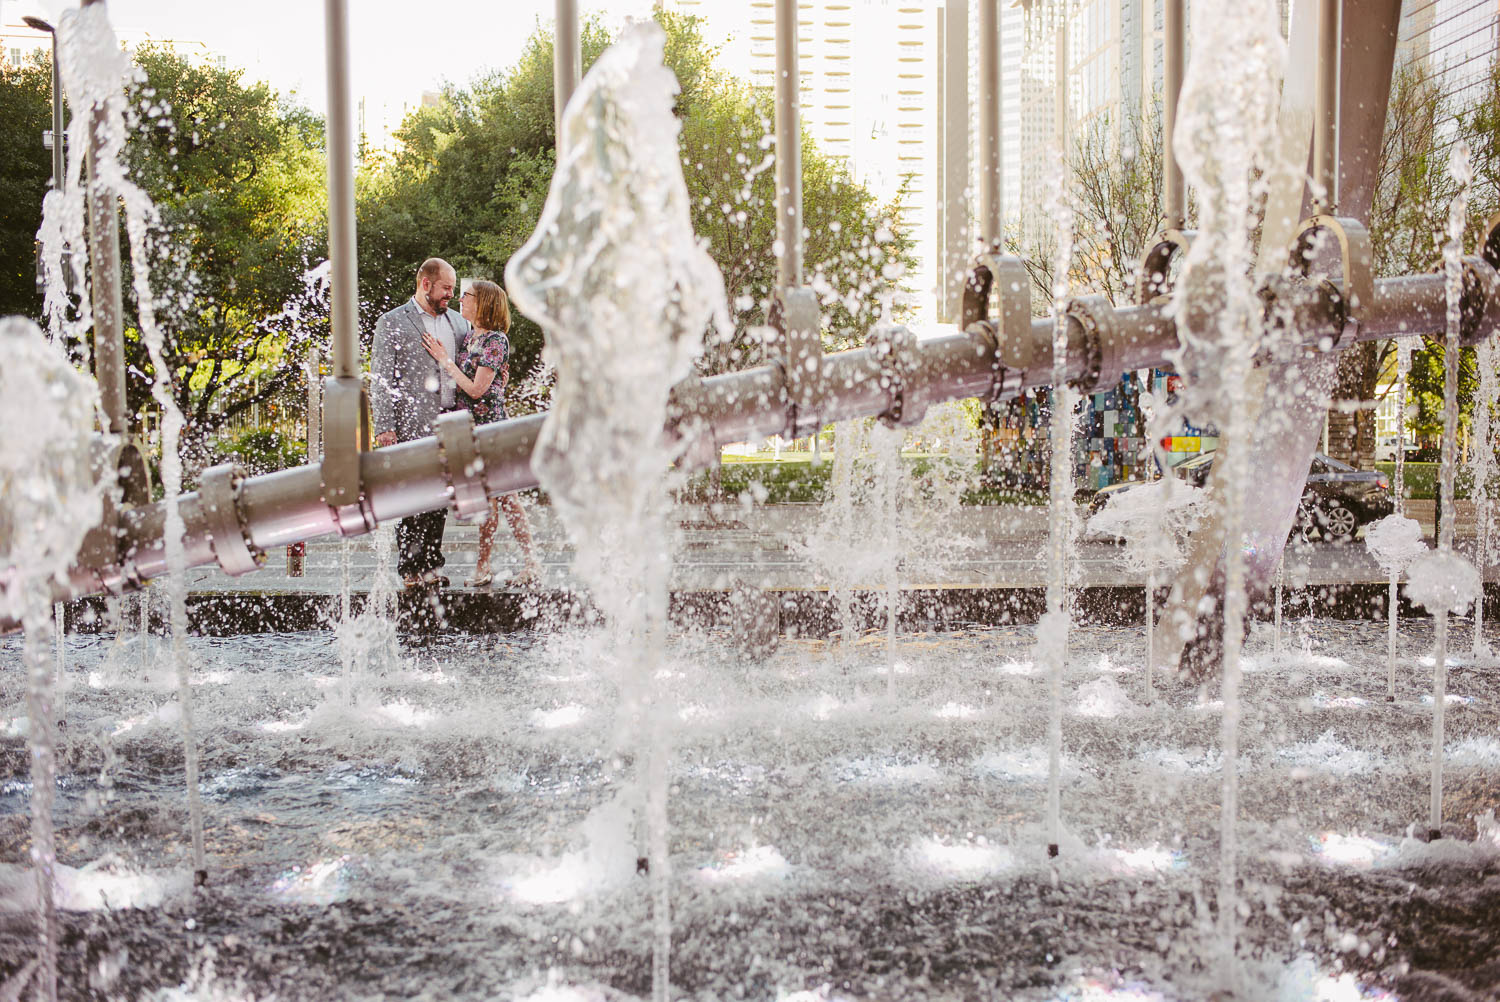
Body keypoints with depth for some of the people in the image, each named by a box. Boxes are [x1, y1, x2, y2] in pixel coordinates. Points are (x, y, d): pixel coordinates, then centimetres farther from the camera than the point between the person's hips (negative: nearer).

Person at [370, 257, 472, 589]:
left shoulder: (457, 322, 16)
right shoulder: (392, 324, 0)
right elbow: (380, 381, -4)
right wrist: (385, 427, -12)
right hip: (412, 425, -5)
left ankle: (429, 565, 14)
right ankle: (410, 570, 0)